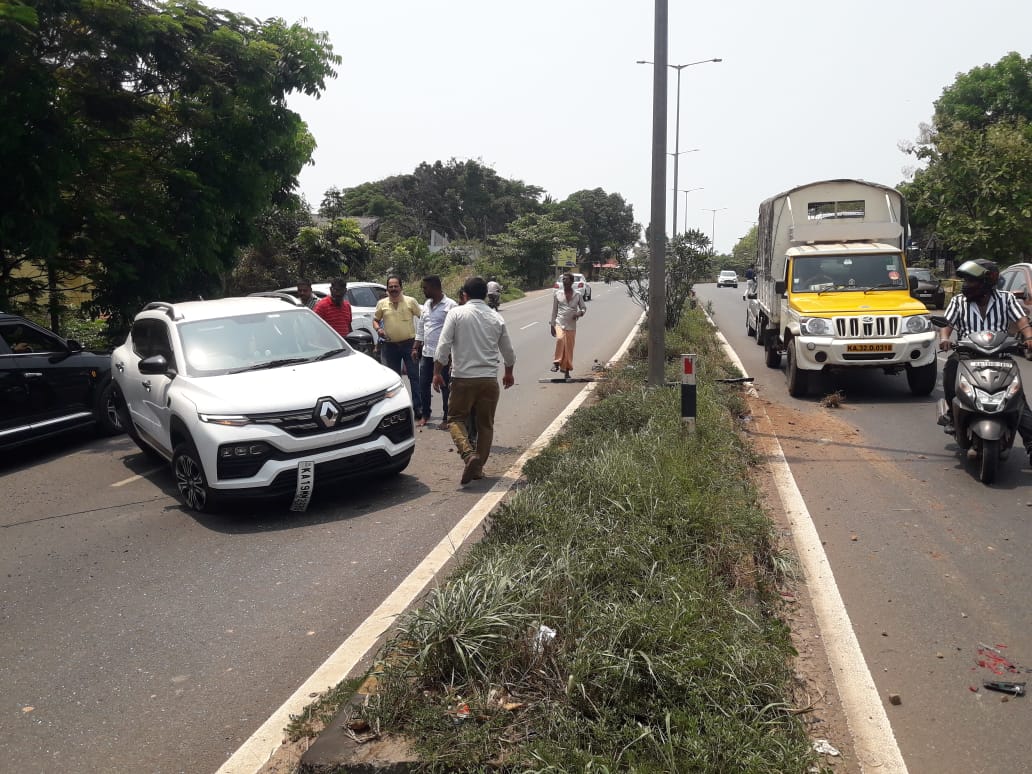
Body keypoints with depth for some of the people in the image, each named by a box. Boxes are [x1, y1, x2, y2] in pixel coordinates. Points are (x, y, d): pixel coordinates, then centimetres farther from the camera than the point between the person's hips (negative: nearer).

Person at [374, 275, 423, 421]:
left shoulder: (410, 301, -1)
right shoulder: (382, 304, 5)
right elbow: (375, 320, 16)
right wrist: (378, 329, -6)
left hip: (409, 343, -3)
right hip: (389, 345, 3)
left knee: (415, 377, -3)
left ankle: (420, 411, -1)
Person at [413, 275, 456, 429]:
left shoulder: (450, 305, -12)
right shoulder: (426, 304, 12)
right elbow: (420, 327, 19)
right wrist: (416, 347, 15)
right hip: (426, 353, 7)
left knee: (445, 387, 3)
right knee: (423, 386, 11)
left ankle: (446, 418, 14)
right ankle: (425, 415, 27)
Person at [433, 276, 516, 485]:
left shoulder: (456, 313, -3)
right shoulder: (496, 318, 7)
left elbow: (443, 346, -9)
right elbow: (508, 351, 15)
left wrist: (437, 372, 1)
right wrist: (508, 373, 32)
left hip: (463, 378, -3)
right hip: (489, 379, 3)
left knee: (456, 419, 8)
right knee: (485, 424, 13)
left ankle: (469, 454, -16)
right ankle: (478, 467, 16)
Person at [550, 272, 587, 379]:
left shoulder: (577, 295, 4)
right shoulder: (557, 294, 4)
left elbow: (584, 307, 13)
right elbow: (554, 310, 8)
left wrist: (580, 312, -10)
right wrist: (552, 325, 5)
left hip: (572, 325, 1)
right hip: (560, 323, -1)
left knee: (569, 348, 4)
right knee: (560, 339, -30)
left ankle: (566, 370, 17)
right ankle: (556, 362, -20)